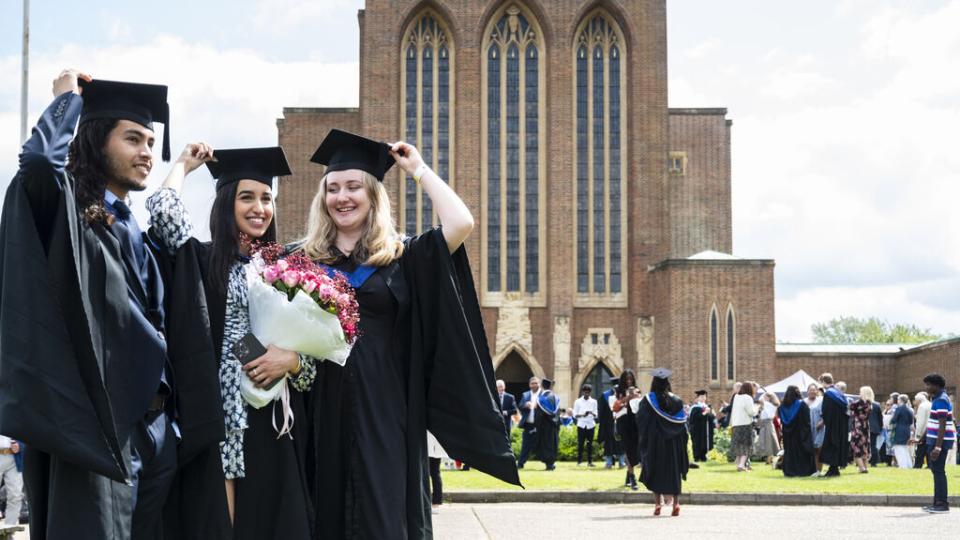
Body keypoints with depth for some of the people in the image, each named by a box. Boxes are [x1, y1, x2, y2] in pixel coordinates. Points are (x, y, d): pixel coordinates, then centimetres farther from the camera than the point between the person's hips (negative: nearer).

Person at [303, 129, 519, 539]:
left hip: (381, 412, -1)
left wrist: (418, 169, 1)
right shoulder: (301, 258, 10)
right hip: (320, 413, 1)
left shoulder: (401, 257, 6)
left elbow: (461, 224, -9)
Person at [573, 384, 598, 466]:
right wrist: (582, 415, -16)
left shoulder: (594, 402, 8)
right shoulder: (578, 401, 5)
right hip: (581, 425, -1)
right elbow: (575, 415, 2)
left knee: (590, 444, 0)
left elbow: (596, 415, 7)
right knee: (580, 443, -5)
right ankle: (579, 460, 0)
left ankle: (590, 461, 2)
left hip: (590, 425, 1)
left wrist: (591, 413, -16)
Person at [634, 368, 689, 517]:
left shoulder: (648, 400, -9)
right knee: (674, 471, 9)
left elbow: (640, 418, -2)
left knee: (656, 472, 7)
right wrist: (682, 445, 12)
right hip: (674, 444, 2)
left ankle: (657, 504, 1)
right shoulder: (676, 401, 0)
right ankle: (676, 503, 0)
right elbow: (683, 423, 3)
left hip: (655, 442, -2)